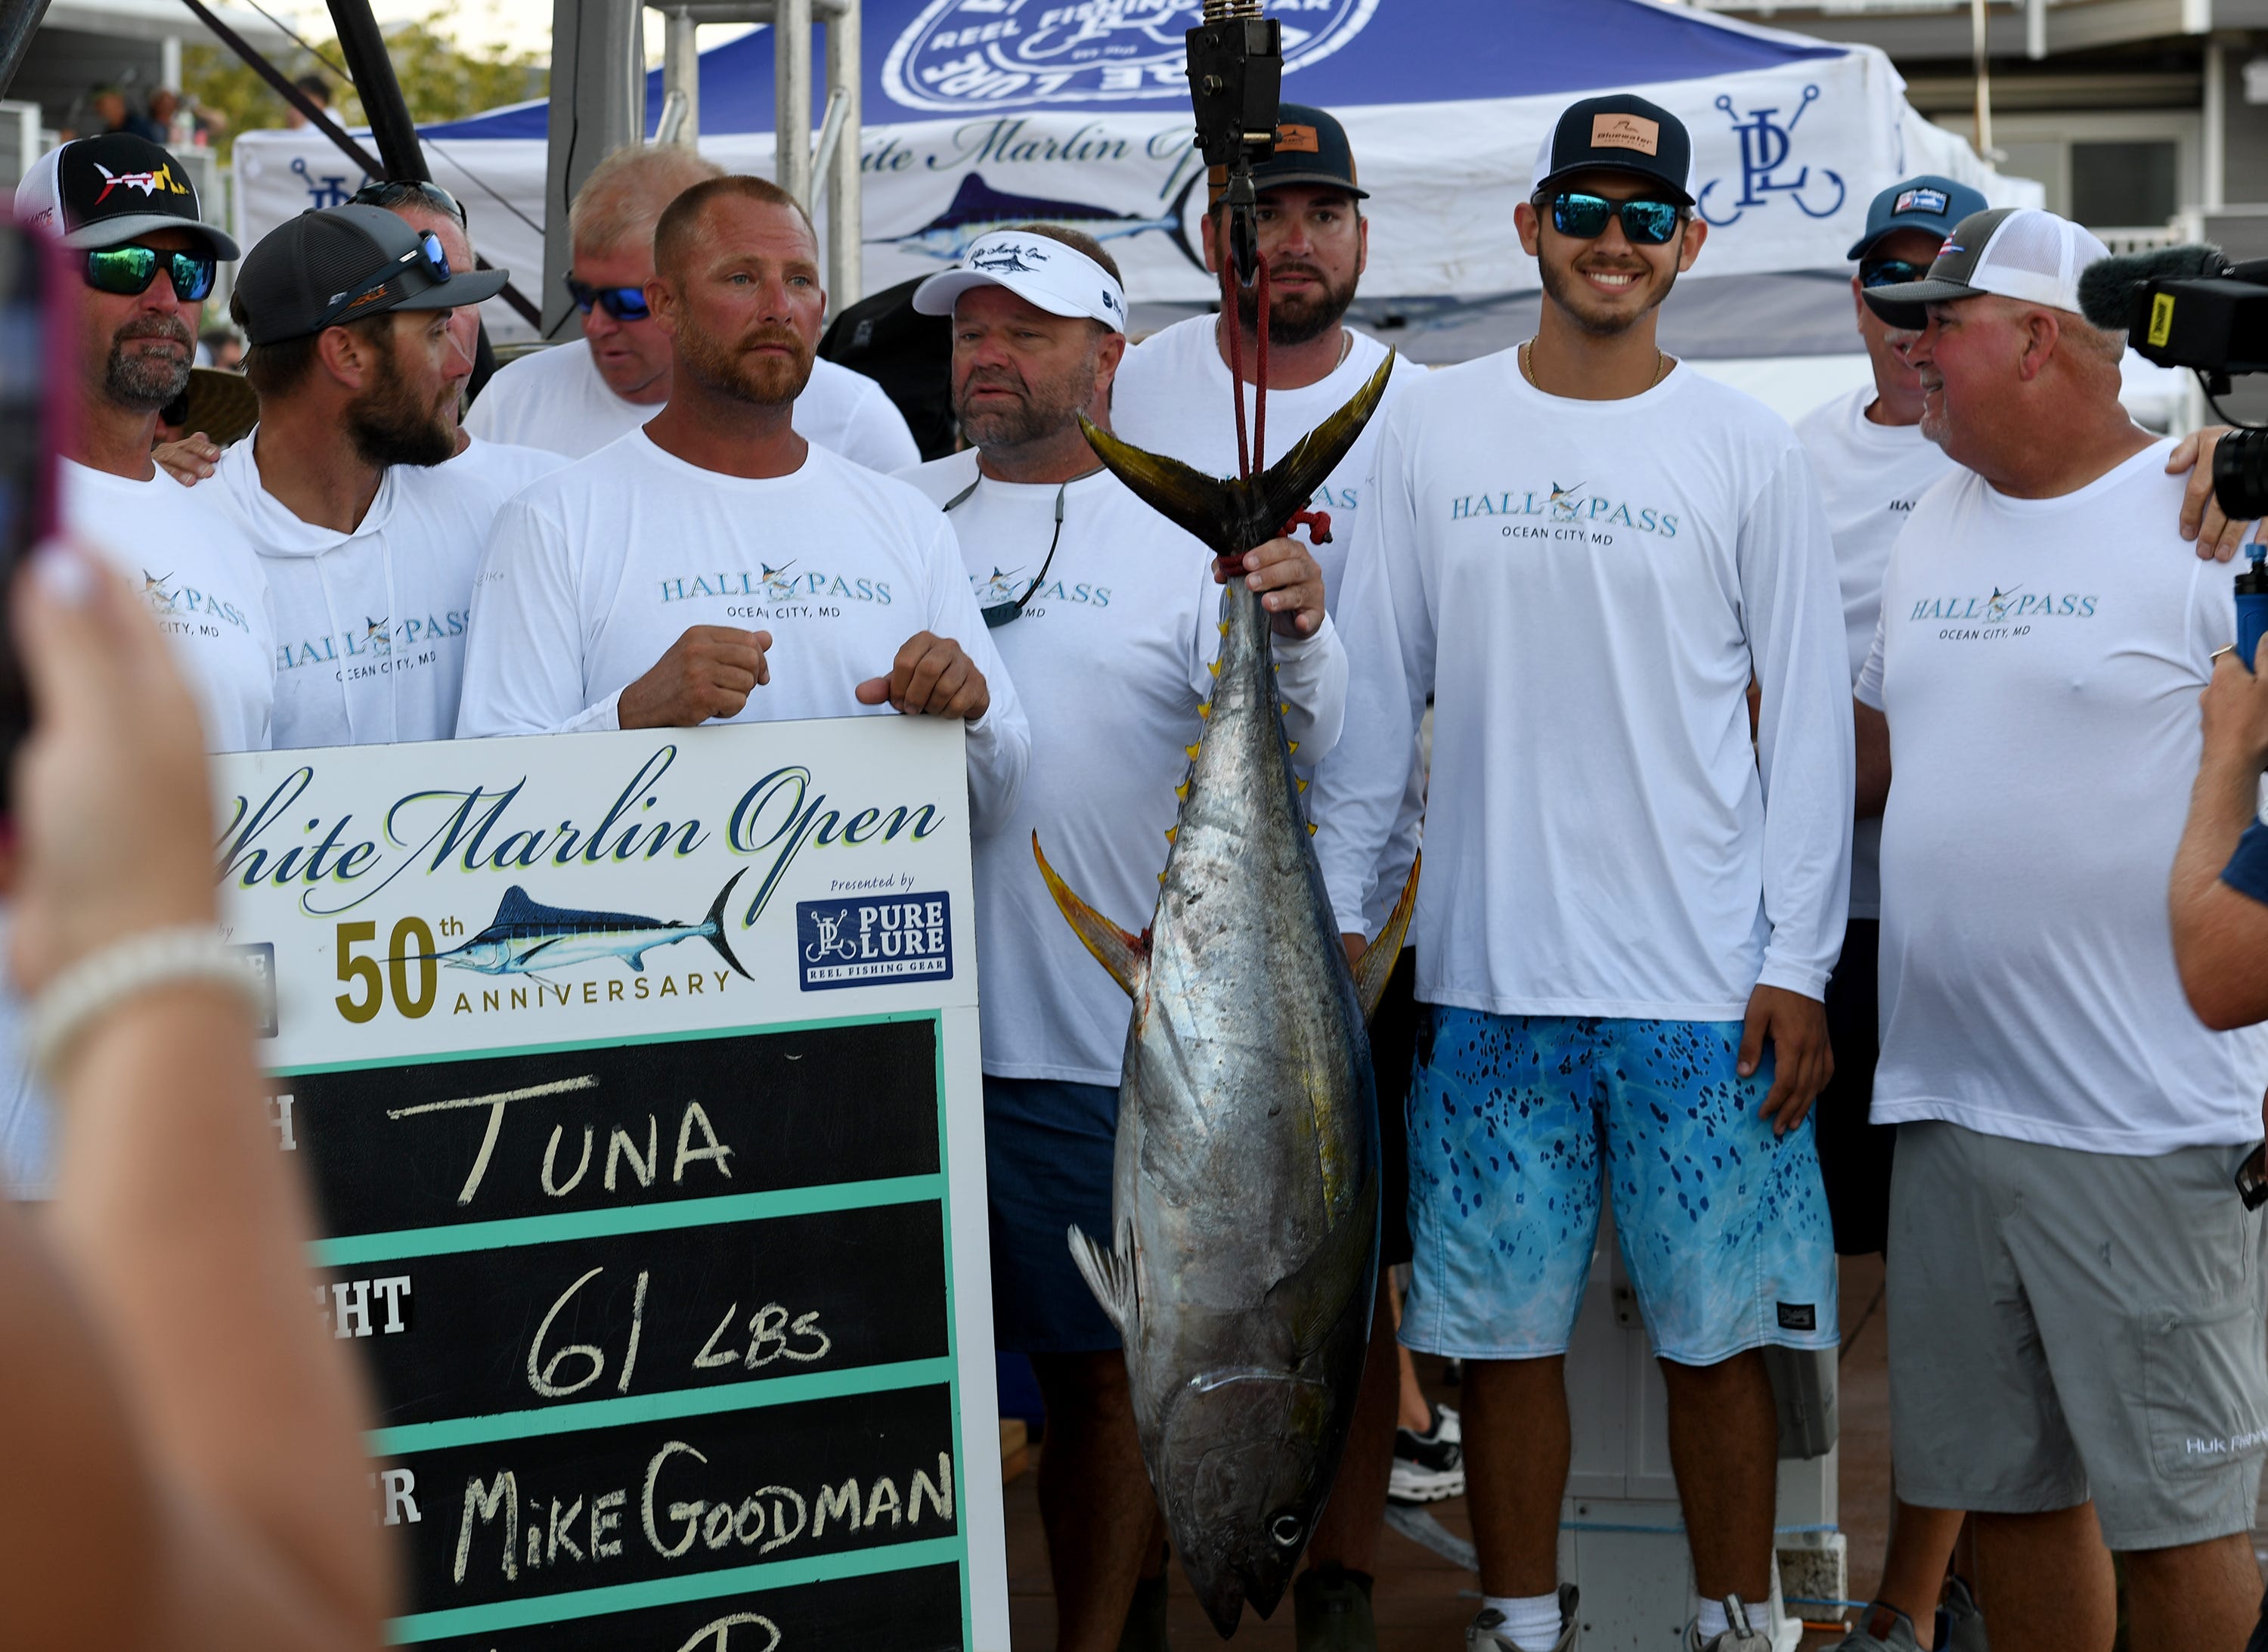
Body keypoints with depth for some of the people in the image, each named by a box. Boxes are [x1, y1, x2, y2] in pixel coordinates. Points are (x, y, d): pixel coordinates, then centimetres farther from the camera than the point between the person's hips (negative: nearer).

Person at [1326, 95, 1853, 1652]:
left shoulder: (1751, 453, 2)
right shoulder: (1436, 428, 6)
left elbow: (1809, 723, 2)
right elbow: (1372, 689, 9)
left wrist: (1799, 966, -5)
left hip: (1703, 984, -1)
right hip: (1490, 978, 1)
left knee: (1718, 1330, 3)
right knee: (1505, 1329, 6)